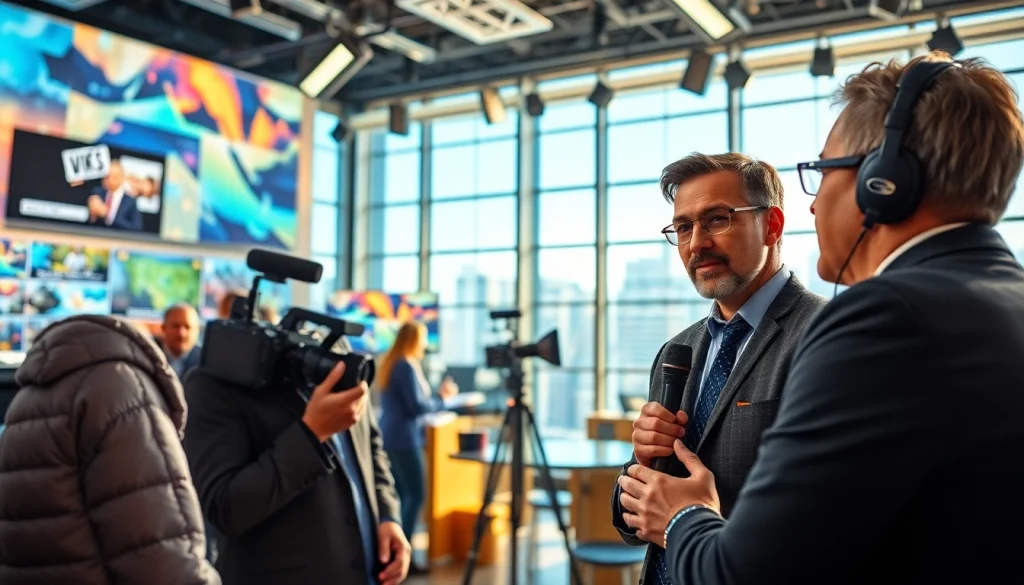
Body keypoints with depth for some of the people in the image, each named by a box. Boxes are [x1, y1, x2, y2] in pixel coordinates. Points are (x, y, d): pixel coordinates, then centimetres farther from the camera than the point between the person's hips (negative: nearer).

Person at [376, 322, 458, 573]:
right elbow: (416, 406, -17)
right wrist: (442, 398, -2)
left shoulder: (388, 363, 14)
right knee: (415, 496, -5)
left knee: (399, 495, 12)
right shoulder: (407, 366, -14)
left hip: (389, 437, 9)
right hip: (403, 439, -9)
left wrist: (437, 395, 13)